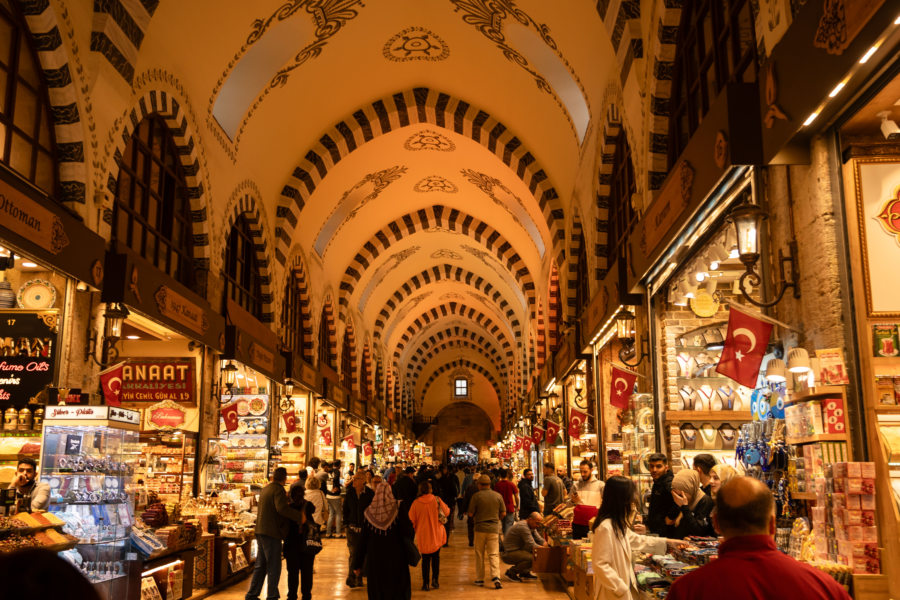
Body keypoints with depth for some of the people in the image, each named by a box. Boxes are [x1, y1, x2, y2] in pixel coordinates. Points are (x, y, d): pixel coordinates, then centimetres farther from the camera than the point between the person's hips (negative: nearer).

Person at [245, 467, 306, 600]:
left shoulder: (265, 489, 17)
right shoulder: (278, 490, -12)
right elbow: (282, 508, -28)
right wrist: (299, 516, -23)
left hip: (261, 532, 9)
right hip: (271, 533, -9)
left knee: (260, 565, 15)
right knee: (274, 567, -1)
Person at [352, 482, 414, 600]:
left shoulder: (369, 513, -3)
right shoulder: (397, 509, -11)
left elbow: (363, 540, 1)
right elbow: (408, 533, -16)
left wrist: (357, 564, 7)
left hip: (374, 558, 2)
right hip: (395, 557, -2)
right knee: (398, 590, 7)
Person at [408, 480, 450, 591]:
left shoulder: (416, 503, -9)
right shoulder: (436, 500, -11)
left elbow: (411, 520, -2)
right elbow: (446, 512, -1)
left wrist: (416, 528, 17)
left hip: (422, 535, 0)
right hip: (436, 534, 0)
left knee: (425, 559, 13)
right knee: (436, 557, 18)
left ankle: (425, 583, 9)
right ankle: (434, 579, 3)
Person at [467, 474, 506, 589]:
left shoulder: (476, 496, -7)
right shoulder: (498, 496, 1)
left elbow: (470, 513, -5)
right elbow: (503, 513, 5)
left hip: (480, 528, -1)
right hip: (494, 528, 1)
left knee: (479, 554, 11)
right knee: (494, 554, 3)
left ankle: (479, 579, 17)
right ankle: (496, 577, -14)